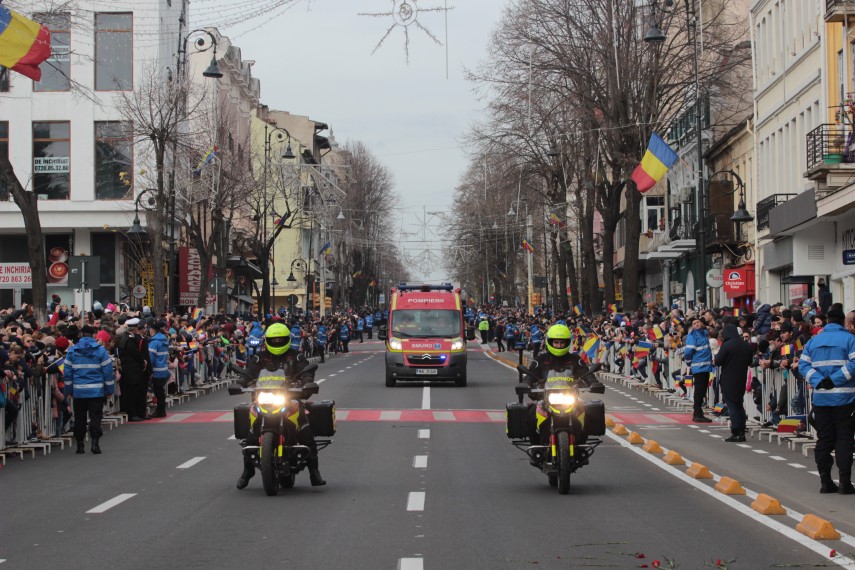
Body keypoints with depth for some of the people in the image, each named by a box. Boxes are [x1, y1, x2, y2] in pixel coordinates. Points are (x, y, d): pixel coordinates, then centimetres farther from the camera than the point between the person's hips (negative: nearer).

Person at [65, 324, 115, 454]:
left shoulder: (72, 351, 3)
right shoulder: (100, 350, -2)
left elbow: (67, 372, 5)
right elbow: (108, 371, -2)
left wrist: (69, 389, 12)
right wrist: (110, 389, 4)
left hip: (78, 391, 2)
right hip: (96, 391, -2)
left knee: (79, 418, 10)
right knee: (95, 417, 1)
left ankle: (80, 445, 12)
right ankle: (95, 442, -10)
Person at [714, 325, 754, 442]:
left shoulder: (726, 345, -15)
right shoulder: (747, 346, 4)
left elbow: (718, 362, -14)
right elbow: (750, 362, 14)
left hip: (728, 380, -6)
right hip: (741, 380, 6)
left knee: (731, 406, -1)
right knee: (739, 405, 15)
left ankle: (736, 433, -6)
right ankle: (741, 433, 14)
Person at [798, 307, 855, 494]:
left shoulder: (813, 341, 9)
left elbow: (803, 365, 2)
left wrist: (819, 381, -8)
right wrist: (835, 379, -15)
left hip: (821, 397, 4)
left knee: (823, 439, 9)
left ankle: (825, 481, 11)